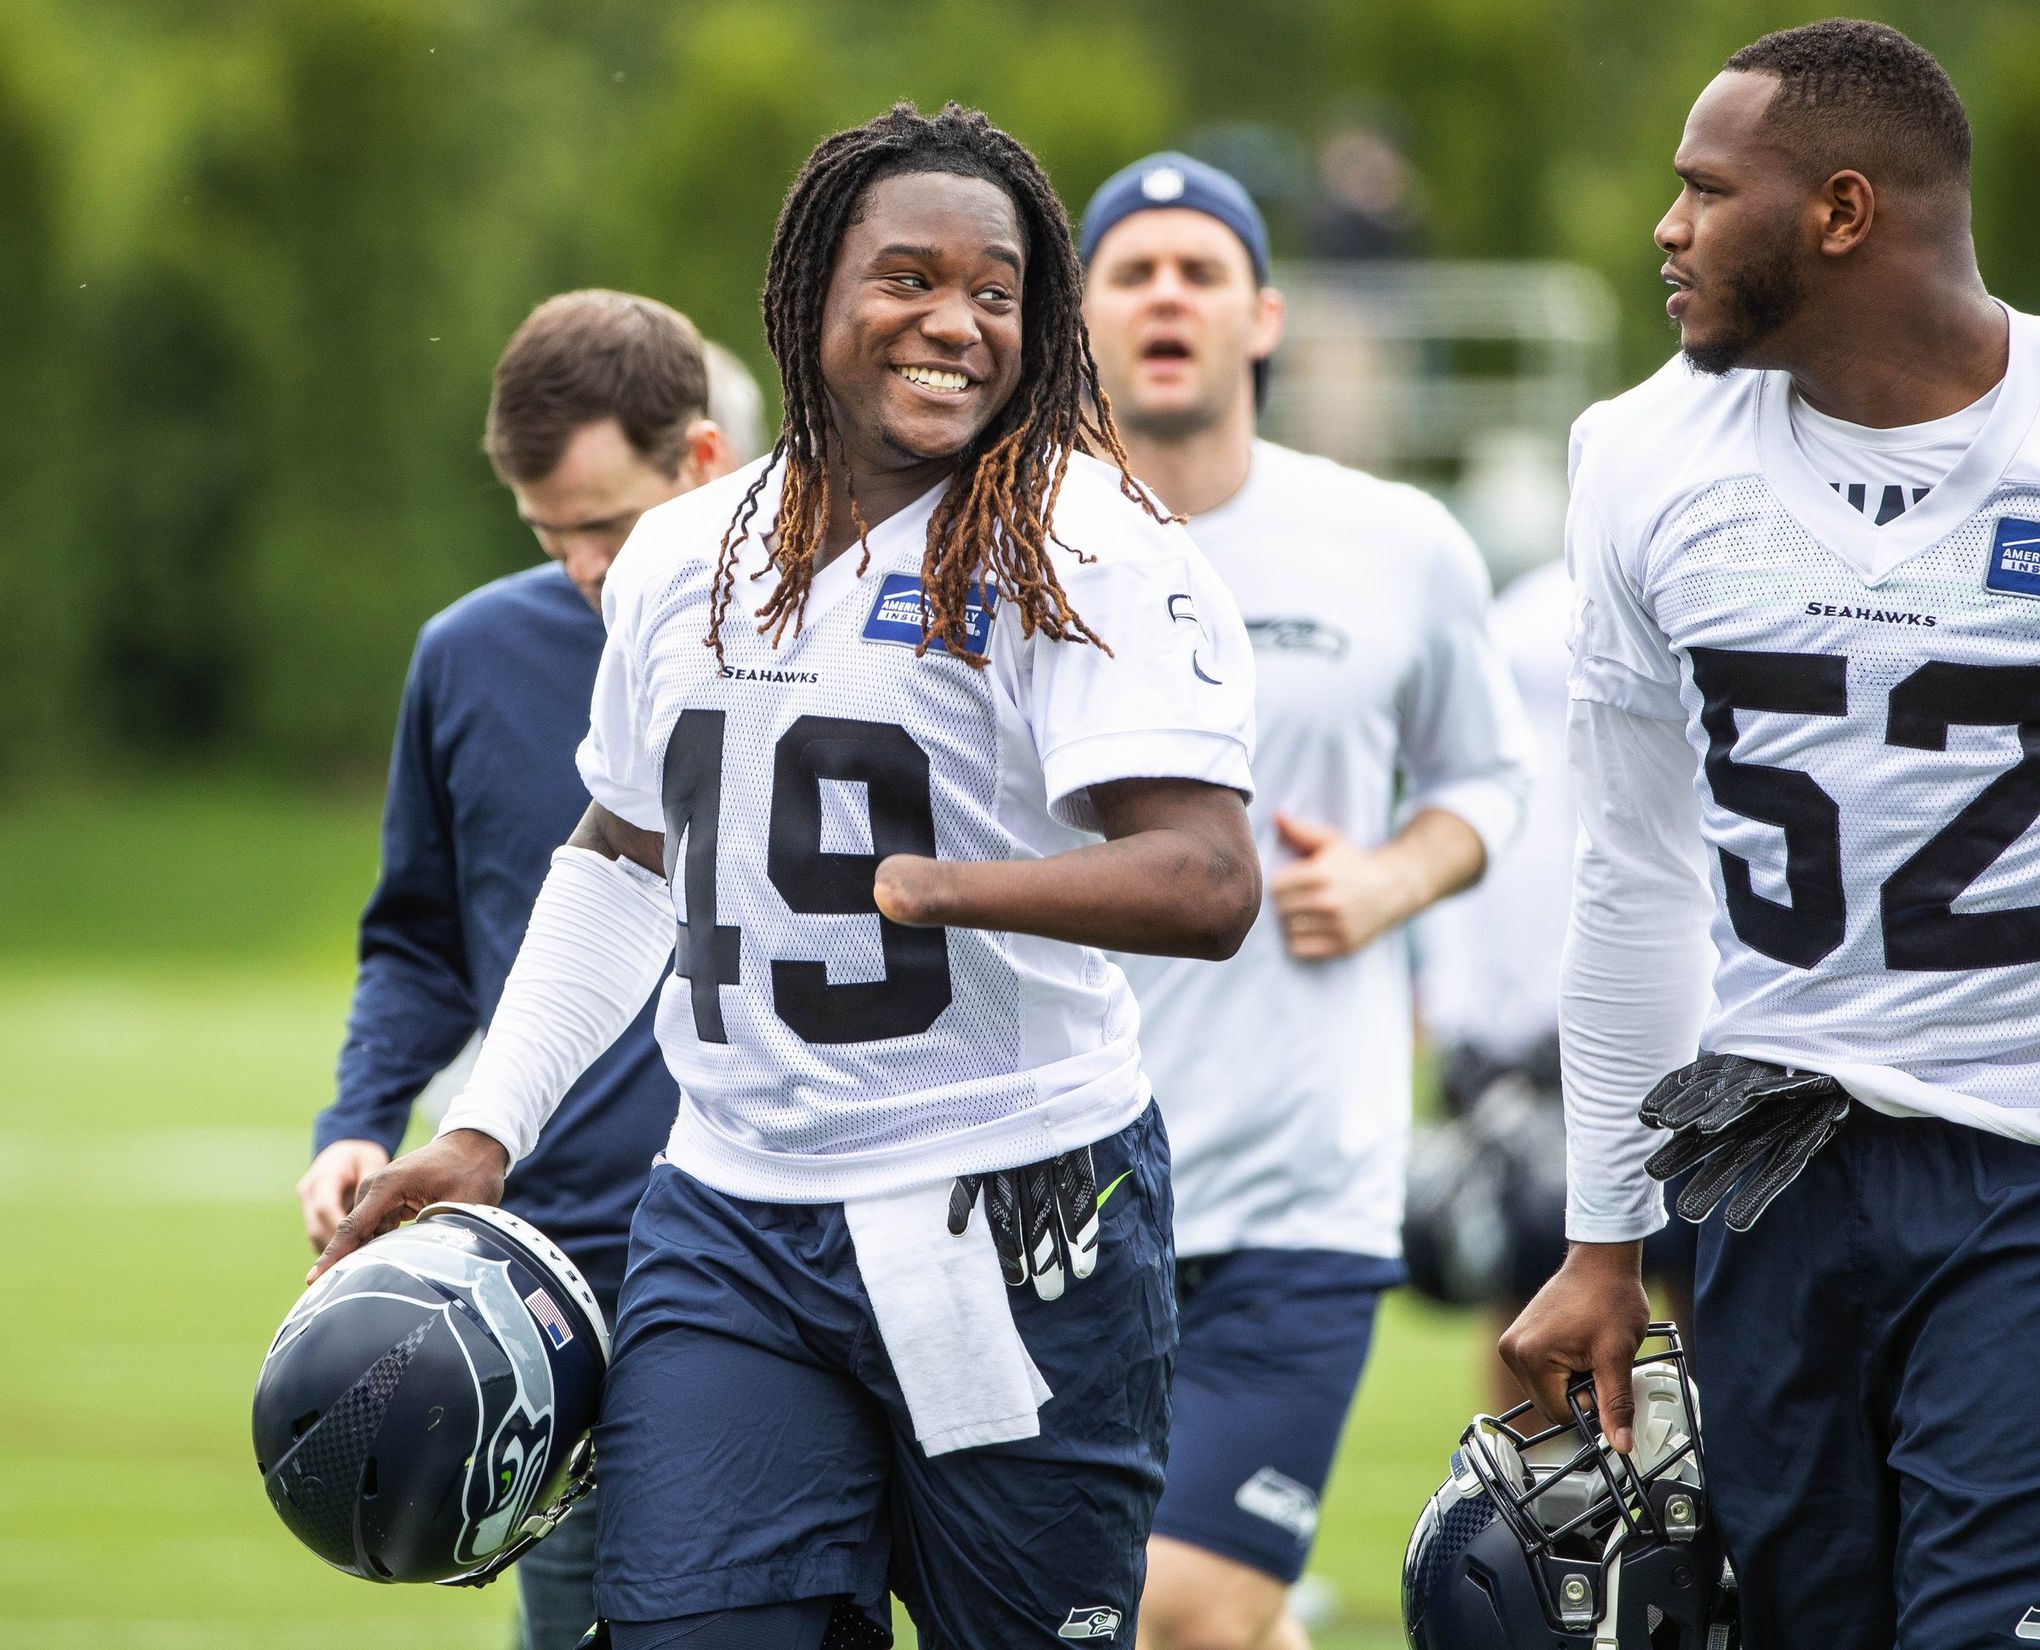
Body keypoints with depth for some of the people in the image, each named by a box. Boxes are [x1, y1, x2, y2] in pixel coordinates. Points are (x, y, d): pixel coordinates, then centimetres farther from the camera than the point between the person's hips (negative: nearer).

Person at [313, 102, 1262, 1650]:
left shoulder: (1087, 553, -8)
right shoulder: (683, 560, 12)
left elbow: (1210, 883, -19)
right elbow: (624, 854, 27)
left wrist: (931, 885, -33)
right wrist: (485, 1133, 21)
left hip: (1013, 1224, -4)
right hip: (732, 1221, 4)